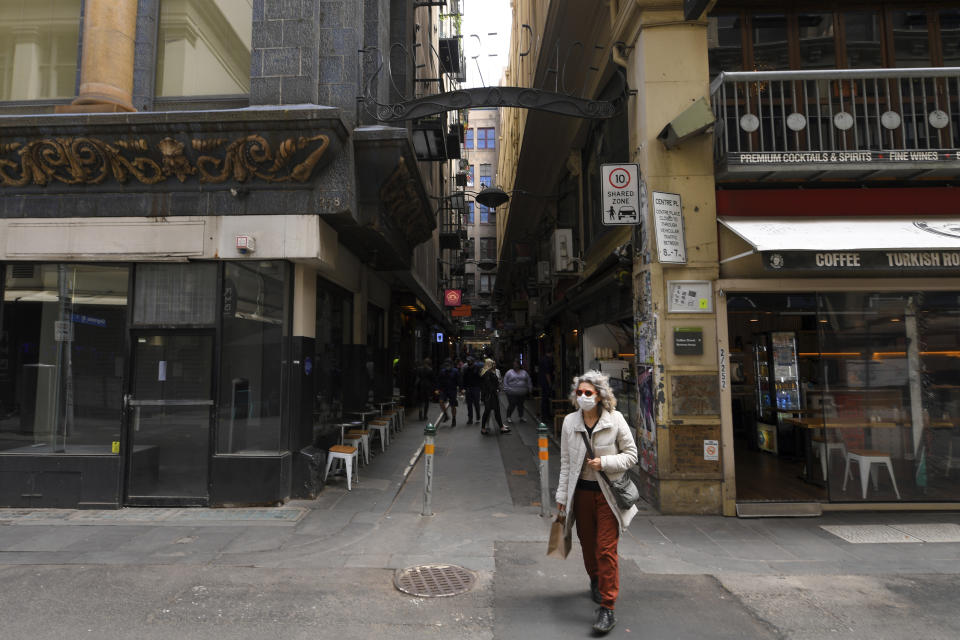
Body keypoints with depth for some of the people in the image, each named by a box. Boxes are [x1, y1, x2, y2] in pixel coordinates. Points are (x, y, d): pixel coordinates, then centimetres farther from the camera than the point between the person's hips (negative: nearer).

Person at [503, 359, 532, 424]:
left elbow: (529, 381, 15)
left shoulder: (524, 372, 11)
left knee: (520, 405, 11)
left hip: (522, 394, 3)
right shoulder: (509, 372, 3)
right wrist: (506, 389, -7)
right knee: (512, 405, -4)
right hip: (512, 393, -3)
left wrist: (529, 389, 9)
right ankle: (508, 417, 8)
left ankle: (521, 416, 24)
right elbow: (505, 381, 2)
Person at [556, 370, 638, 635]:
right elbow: (565, 462, 4)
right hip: (581, 491, 3)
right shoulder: (570, 422, -2)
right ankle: (595, 582, 46)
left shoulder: (615, 419, -10)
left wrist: (605, 462, -19)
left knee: (606, 549, -6)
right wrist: (562, 495, 5)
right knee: (587, 544, 18)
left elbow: (631, 454, -3)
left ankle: (607, 608, 5)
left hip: (608, 493, -3)